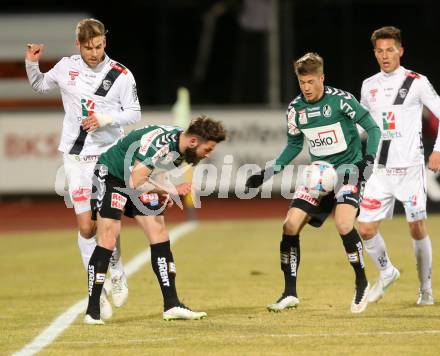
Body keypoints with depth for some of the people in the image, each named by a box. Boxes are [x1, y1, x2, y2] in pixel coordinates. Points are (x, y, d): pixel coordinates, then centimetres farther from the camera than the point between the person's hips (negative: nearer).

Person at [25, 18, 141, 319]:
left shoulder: (121, 75, -5)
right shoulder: (66, 67, 2)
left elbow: (134, 113, 0)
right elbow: (40, 85, 20)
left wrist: (105, 118, -16)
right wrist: (32, 64, 2)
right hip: (76, 156, 1)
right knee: (86, 226, -5)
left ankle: (118, 276, 23)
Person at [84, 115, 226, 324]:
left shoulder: (180, 147, -4)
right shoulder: (158, 143, -32)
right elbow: (135, 183, -33)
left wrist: (163, 193, -6)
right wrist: (171, 191, -25)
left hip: (138, 181, 9)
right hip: (111, 176, -9)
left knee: (160, 236, -2)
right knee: (108, 240, -17)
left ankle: (171, 306, 1)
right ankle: (92, 312, -13)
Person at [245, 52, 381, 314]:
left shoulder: (341, 100, -14)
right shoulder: (296, 108, 1)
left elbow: (373, 128, -8)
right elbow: (295, 145, 16)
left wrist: (368, 161, -21)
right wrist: (270, 172, 7)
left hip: (348, 169, -5)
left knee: (343, 223, -28)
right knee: (290, 225, -8)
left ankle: (362, 285, -8)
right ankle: (290, 294, 4)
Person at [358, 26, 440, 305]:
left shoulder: (417, 82, -5)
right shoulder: (369, 86, 10)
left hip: (410, 167, -4)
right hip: (380, 169, 4)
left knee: (417, 229, -2)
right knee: (366, 229, -3)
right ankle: (387, 272, 23)